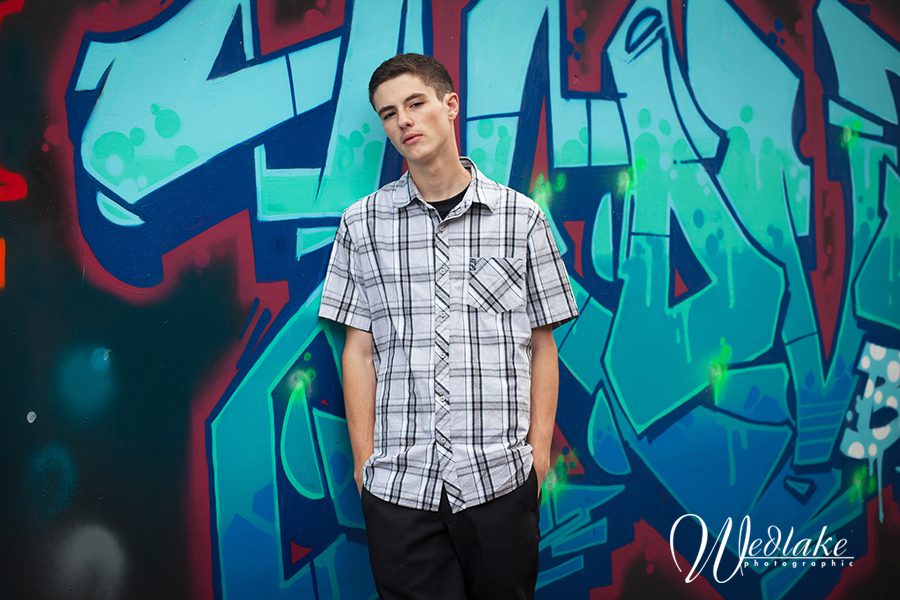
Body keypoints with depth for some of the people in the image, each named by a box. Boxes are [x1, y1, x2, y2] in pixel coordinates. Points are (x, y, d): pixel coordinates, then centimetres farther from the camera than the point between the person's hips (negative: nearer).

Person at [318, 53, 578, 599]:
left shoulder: (522, 217, 4)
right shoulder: (363, 223, 5)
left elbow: (542, 345, 6)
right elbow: (359, 350, 5)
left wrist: (540, 447, 0)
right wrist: (363, 458, 2)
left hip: (501, 478, 0)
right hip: (397, 483, 1)